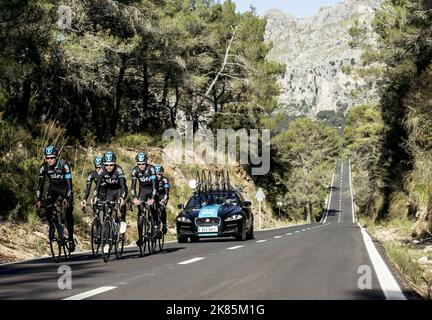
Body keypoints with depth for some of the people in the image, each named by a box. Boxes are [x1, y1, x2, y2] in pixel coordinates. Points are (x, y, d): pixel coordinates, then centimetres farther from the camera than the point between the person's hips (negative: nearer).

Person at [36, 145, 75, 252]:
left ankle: (71, 238, -5)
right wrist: (38, 200, -23)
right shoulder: (44, 167, -18)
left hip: (65, 188, -3)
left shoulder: (64, 165, -28)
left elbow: (69, 182, -31)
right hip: (53, 188, 3)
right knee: (47, 207, -23)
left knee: (68, 212, -13)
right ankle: (52, 227, 0)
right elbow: (41, 184, -15)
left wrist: (66, 198, -40)